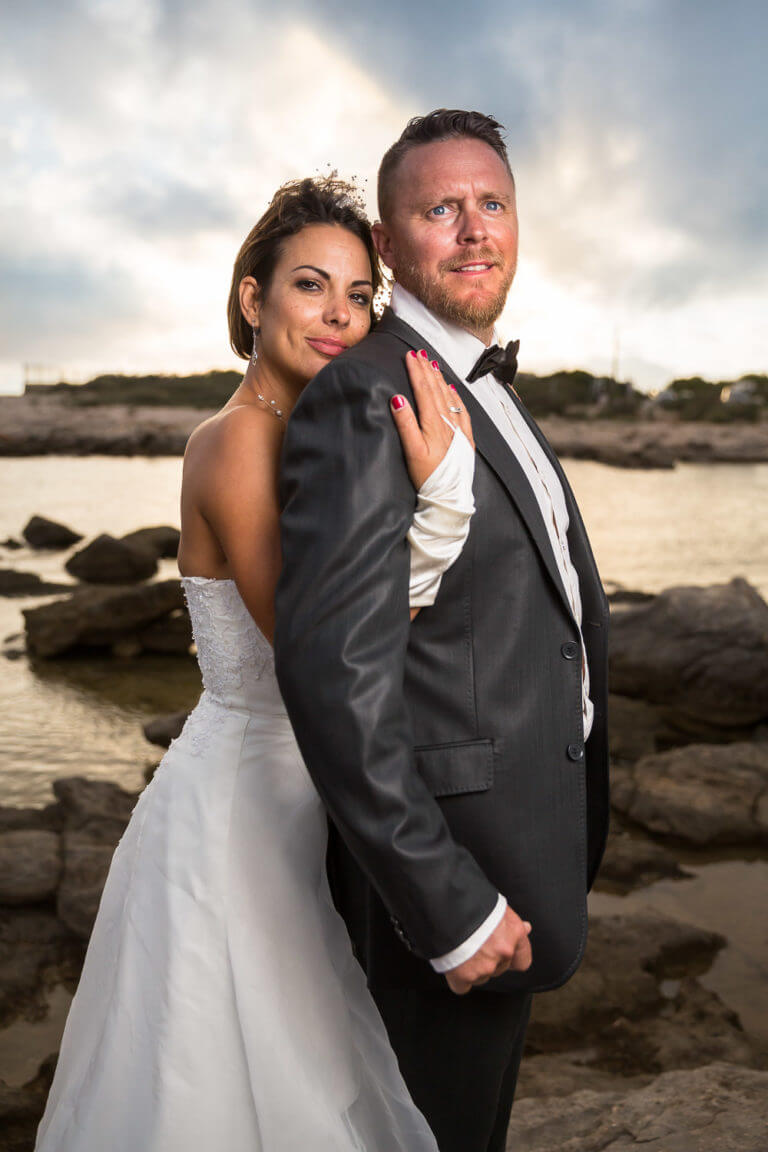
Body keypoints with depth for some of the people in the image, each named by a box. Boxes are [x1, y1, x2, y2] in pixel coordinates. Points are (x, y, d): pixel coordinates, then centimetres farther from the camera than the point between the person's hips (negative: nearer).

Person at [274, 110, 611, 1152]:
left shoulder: (488, 393, 11)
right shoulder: (364, 398, -21)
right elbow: (331, 672, -29)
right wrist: (452, 907, -26)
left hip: (524, 821, 9)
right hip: (451, 850, -9)